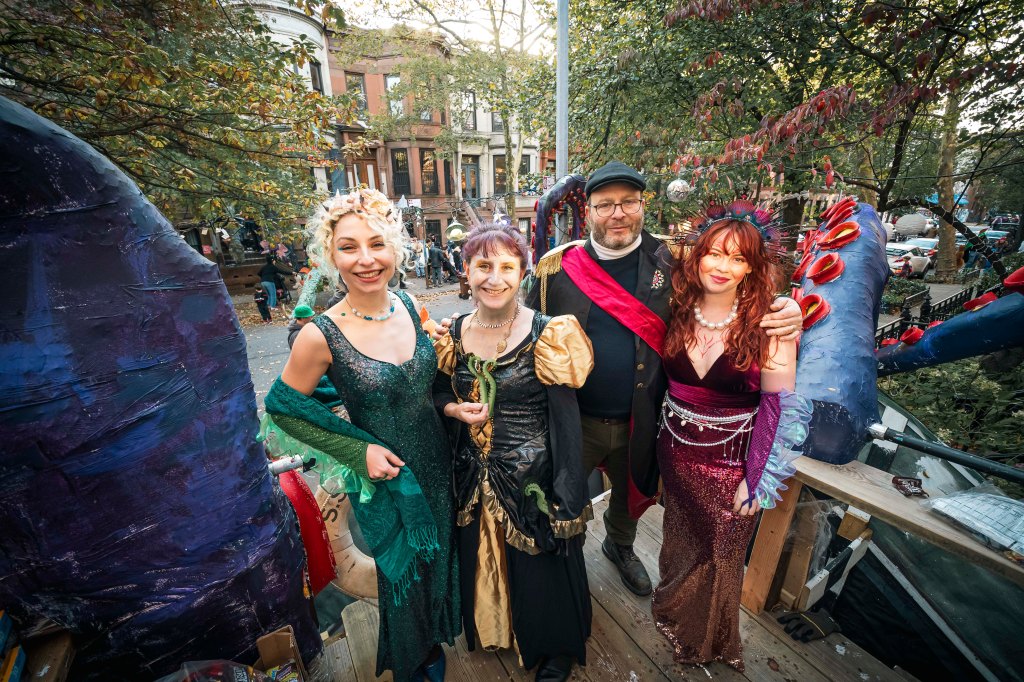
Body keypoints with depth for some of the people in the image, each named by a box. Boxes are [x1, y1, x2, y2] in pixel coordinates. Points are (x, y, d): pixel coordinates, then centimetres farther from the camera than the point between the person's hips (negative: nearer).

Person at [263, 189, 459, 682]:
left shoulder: (409, 306, -9)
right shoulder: (322, 336, -22)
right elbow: (282, 408, -8)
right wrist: (359, 452, -14)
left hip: (437, 465, 4)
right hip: (382, 480, -4)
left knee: (440, 557, 25)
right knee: (403, 572, 19)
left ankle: (434, 640, 59)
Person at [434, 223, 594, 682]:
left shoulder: (546, 334, -18)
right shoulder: (453, 334, -4)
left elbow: (565, 422, -15)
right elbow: (438, 390, 10)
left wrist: (568, 499, -14)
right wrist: (454, 408, -13)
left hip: (533, 478, -4)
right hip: (474, 478, 5)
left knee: (542, 569, 17)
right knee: (483, 562, 27)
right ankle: (491, 632, 60)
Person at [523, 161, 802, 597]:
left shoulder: (671, 262, -6)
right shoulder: (556, 269, -9)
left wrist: (785, 315, -18)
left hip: (640, 422, 2)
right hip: (574, 421, -1)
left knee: (633, 494, 29)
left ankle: (620, 547, 63)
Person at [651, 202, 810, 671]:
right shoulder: (678, 310, -7)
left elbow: (780, 405, -13)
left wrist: (756, 481, -14)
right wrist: (657, 441, 1)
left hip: (732, 462, -2)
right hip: (675, 452, 2)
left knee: (721, 556, 19)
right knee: (680, 543, 23)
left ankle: (706, 641, 50)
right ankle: (674, 611, 55)